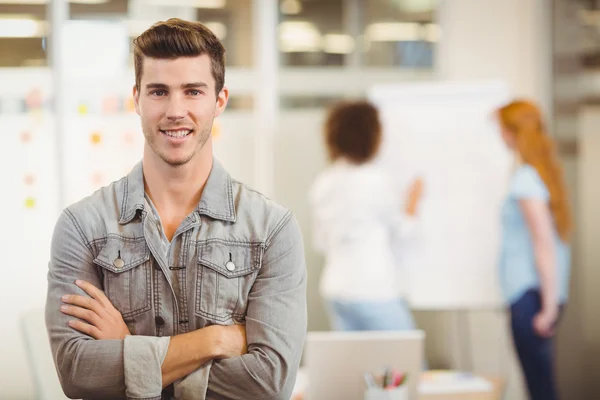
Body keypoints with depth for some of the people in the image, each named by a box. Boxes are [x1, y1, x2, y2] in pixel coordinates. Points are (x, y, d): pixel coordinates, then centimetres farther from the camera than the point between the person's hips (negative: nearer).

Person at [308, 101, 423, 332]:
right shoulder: (375, 179, -13)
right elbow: (399, 229, 1)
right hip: (375, 288, -6)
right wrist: (413, 202, 19)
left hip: (335, 287, 7)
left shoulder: (322, 184, 6)